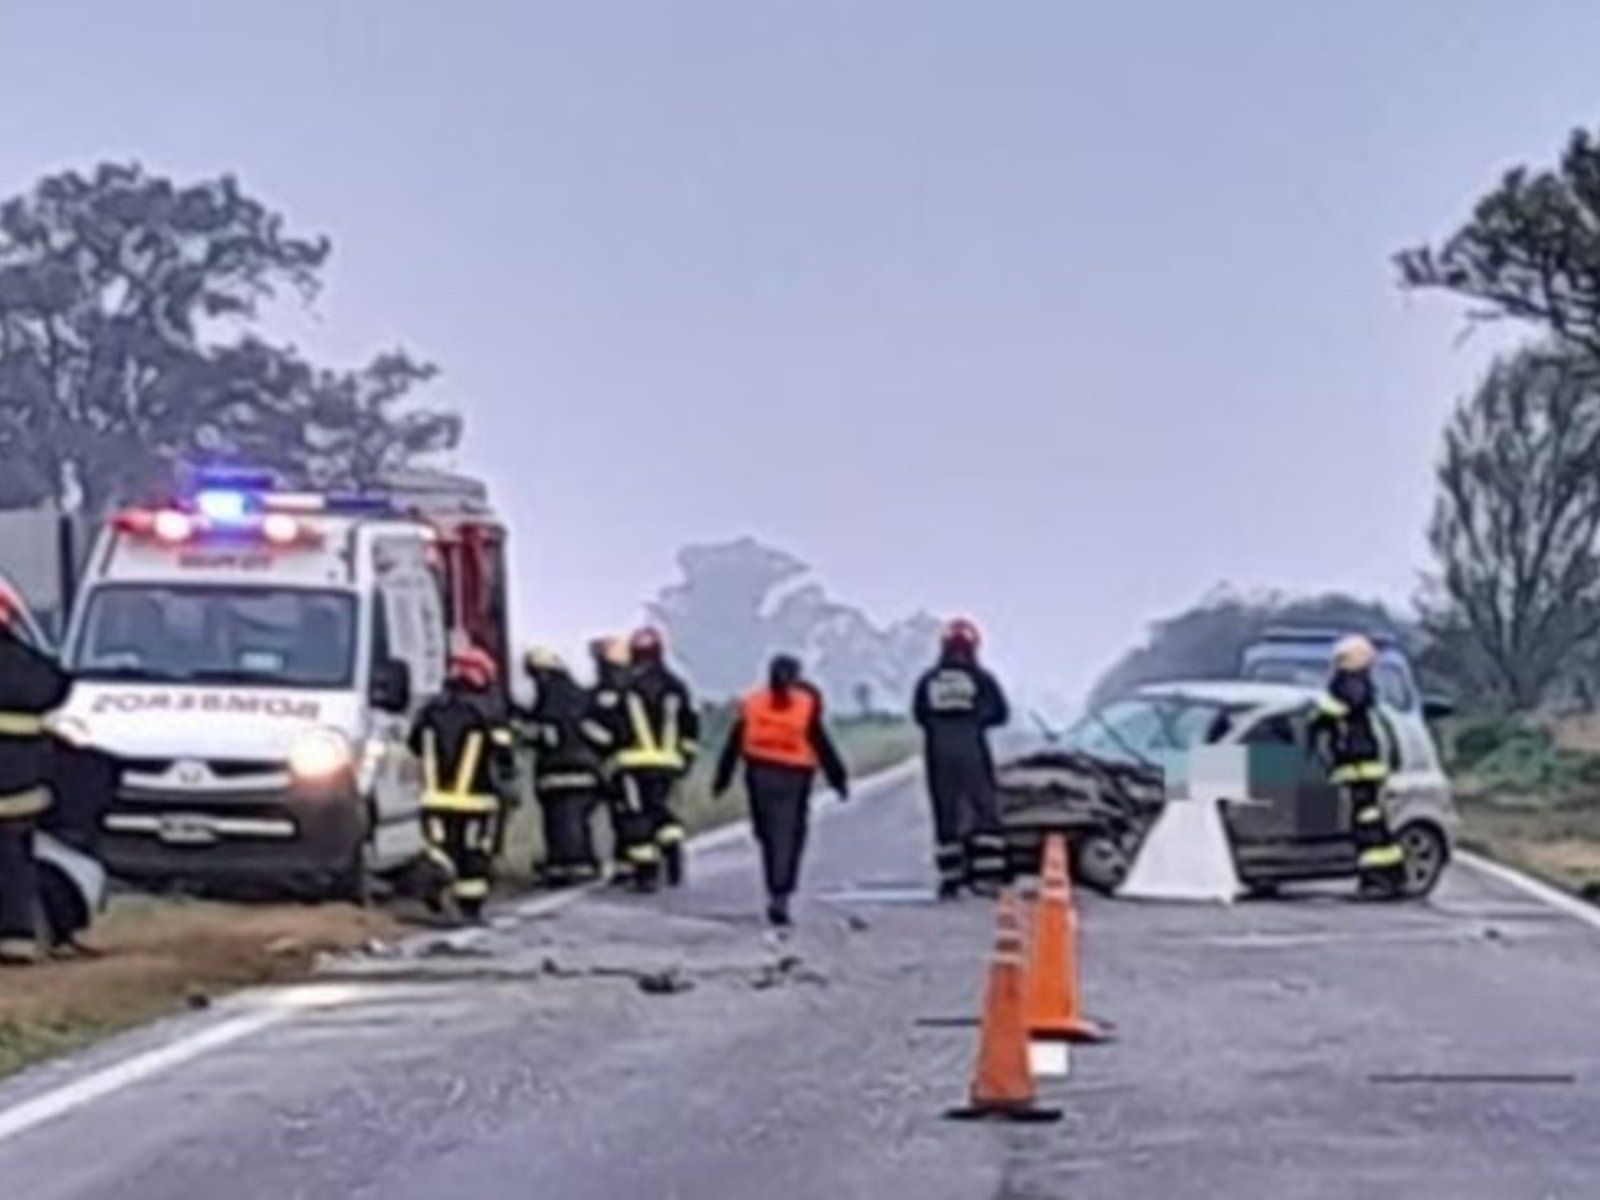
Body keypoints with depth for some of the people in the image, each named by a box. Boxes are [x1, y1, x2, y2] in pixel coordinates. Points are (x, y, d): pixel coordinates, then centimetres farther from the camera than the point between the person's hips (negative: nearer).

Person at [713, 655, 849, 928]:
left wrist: (722, 779, 15)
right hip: (794, 779, -2)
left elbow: (733, 746, 7)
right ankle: (780, 897, -15)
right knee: (788, 839, -2)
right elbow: (822, 746, -5)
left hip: (759, 779, 2)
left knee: (768, 837, 14)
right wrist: (838, 779, 2)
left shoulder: (751, 705, 3)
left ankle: (777, 893, 19)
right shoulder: (807, 706, -5)